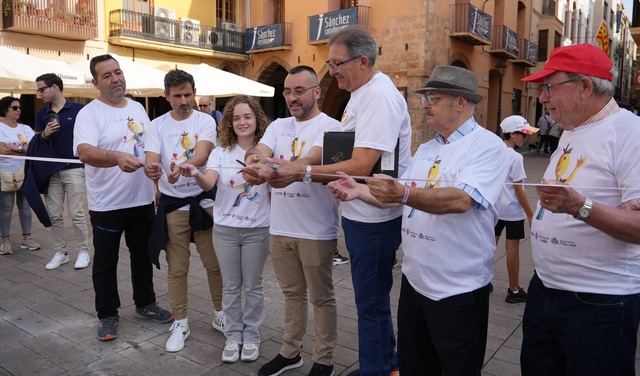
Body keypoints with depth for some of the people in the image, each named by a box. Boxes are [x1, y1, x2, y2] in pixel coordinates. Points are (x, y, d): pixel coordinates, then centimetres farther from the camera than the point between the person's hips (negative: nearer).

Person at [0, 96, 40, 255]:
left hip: (25, 173, 4)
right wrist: (24, 149, -9)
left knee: (25, 206, 7)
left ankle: (27, 238, 13)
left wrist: (14, 148, -11)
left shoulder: (26, 129, 11)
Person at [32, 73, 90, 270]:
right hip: (51, 170, 5)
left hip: (74, 169, -5)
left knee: (76, 214, -2)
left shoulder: (79, 110, -5)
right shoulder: (41, 114, 9)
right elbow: (37, 141, 10)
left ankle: (83, 252, 12)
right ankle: (60, 252, 20)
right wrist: (45, 134, -12)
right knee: (54, 215, 8)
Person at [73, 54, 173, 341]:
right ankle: (107, 315, 24)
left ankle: (145, 304, 33)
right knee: (105, 262, 9)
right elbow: (85, 152, -28)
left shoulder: (138, 108, 9)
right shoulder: (89, 114, -11)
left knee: (143, 255, 17)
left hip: (143, 199, 5)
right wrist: (118, 157, -46)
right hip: (107, 204, -5)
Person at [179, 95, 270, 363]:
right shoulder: (221, 152, -1)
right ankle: (233, 336, 28)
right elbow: (208, 183, -18)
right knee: (230, 286, 12)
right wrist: (195, 174, -39)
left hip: (257, 230, -1)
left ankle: (251, 336, 28)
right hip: (225, 229, 1)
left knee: (252, 286, 11)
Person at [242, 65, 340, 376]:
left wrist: (276, 171, -47)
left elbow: (311, 161, -27)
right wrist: (252, 160, -33)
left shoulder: (329, 126, -9)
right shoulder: (278, 126, 10)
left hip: (316, 231, -5)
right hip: (280, 227, 6)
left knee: (321, 297, 9)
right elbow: (258, 152, -8)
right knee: (292, 293, 20)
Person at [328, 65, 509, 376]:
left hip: (458, 288, -7)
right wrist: (360, 191, -3)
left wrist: (404, 193, -41)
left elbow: (460, 200, -28)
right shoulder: (425, 150, 12)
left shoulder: (487, 145, -13)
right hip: (414, 280, 8)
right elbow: (400, 199, 12)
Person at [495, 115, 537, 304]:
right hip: (512, 210, -7)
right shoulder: (515, 157, -17)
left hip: (495, 207, 7)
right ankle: (514, 291, 14)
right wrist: (530, 215, -11)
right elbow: (518, 189, -17)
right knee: (512, 248, 3)